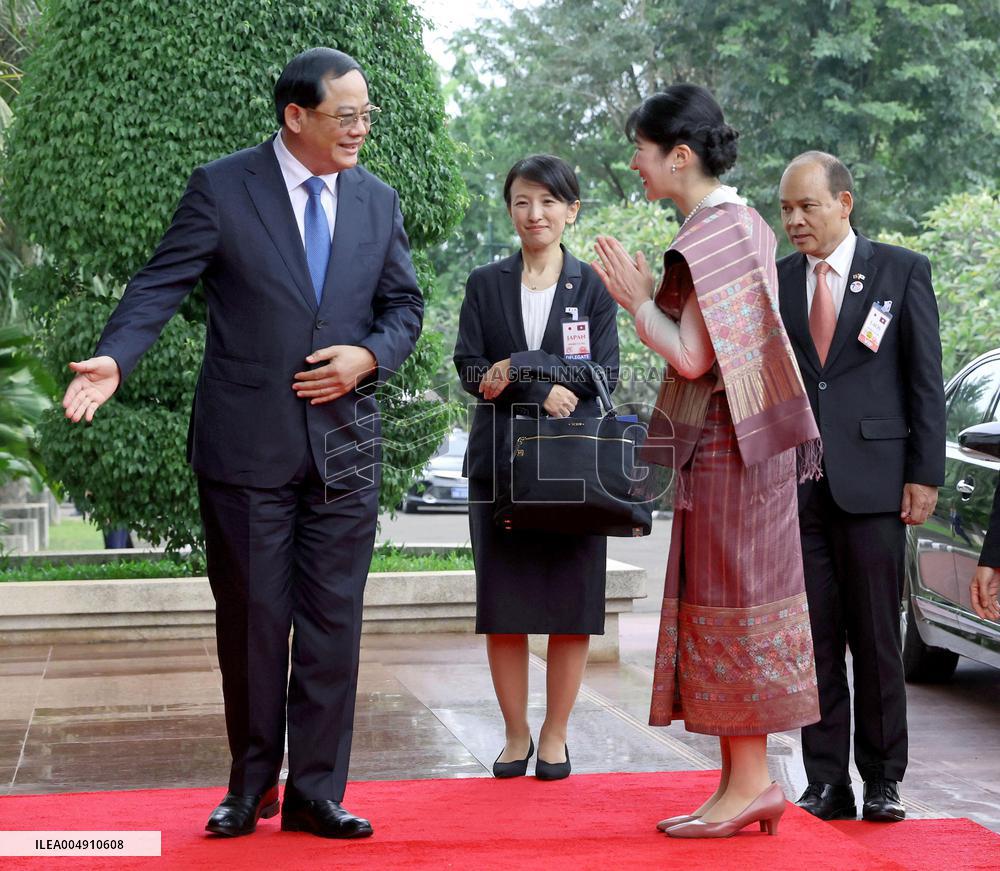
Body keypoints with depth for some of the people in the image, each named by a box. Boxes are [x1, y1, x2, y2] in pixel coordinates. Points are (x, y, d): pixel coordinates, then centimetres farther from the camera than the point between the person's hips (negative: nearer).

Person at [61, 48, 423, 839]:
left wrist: (369, 356, -8)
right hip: (246, 446, -3)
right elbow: (161, 285, -9)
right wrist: (113, 359, -26)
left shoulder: (378, 201, 9)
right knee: (251, 620, 5)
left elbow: (404, 305, 13)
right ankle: (251, 787, 21)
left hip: (343, 444, 3)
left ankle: (316, 793, 12)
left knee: (334, 622, 4)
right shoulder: (222, 189, -4)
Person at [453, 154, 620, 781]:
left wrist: (520, 367, -13)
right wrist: (543, 392, -15)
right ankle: (516, 734, 13)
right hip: (500, 463, 1)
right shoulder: (486, 285, 10)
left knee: (572, 606, 0)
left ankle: (555, 735, 11)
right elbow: (472, 369, 0)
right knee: (502, 607, 2)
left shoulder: (594, 287, 7)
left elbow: (604, 373, -3)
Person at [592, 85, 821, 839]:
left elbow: (692, 357, -19)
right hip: (735, 441, 10)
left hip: (726, 445, -10)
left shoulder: (715, 234, -16)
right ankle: (748, 783, 17)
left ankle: (748, 783, 2)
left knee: (730, 605, -4)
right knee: (728, 605, 11)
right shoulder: (742, 223, 14)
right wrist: (644, 297, 11)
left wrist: (638, 301, -8)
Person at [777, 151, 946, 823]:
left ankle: (883, 781, 11)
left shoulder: (902, 271, 3)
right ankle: (826, 784, 11)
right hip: (794, 486, 3)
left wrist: (925, 476, -5)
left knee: (877, 639, 1)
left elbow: (926, 382, 2)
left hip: (871, 483, -3)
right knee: (814, 640, 4)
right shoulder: (775, 283, 11)